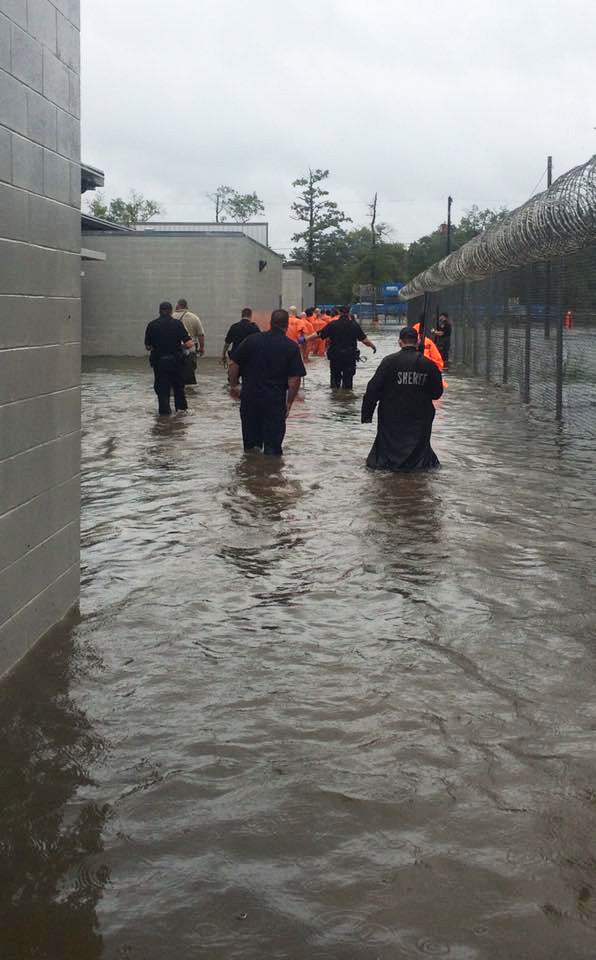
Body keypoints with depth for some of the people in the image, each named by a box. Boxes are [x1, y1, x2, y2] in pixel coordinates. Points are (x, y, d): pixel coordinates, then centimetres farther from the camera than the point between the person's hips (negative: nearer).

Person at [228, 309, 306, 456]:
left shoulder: (251, 340, 2)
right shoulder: (291, 347, -5)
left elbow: (233, 364, 1)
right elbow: (295, 379, -8)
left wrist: (234, 385, 13)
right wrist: (289, 402, 2)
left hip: (249, 396, 2)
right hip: (275, 401, -2)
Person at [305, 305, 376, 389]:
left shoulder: (333, 324, -5)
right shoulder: (355, 325, -3)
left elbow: (318, 334, -6)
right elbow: (364, 339, -2)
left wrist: (305, 340, 2)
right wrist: (373, 346, 16)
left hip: (335, 356, 0)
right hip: (350, 357, 0)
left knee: (335, 376, 15)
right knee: (348, 378, 7)